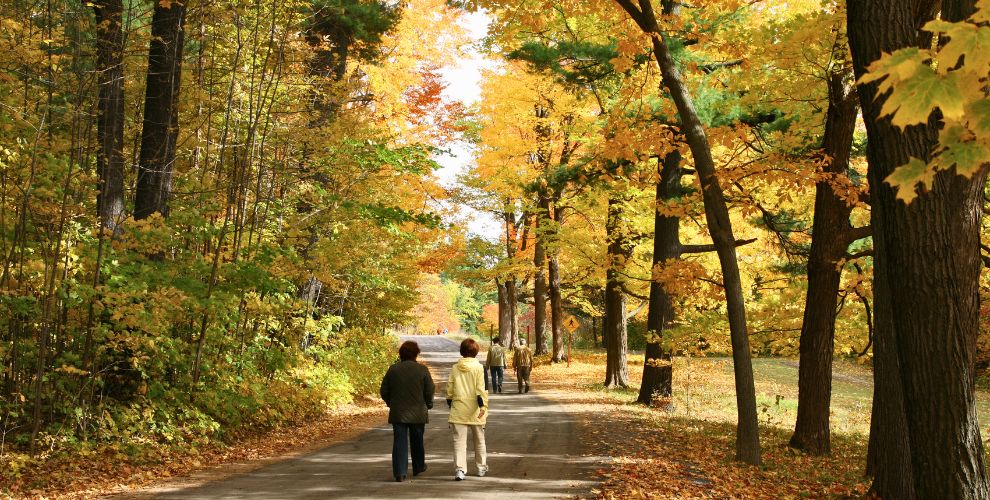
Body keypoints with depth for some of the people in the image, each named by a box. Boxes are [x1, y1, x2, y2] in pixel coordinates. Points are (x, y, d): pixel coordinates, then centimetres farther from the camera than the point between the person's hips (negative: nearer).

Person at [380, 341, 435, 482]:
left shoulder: (393, 369, -3)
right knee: (417, 441, 18)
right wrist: (428, 405, 12)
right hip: (418, 412, 0)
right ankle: (418, 467, 34)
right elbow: (430, 391, -5)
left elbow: (384, 391, 2)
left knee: (399, 442, 2)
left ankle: (400, 473, -6)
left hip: (398, 412, 0)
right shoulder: (422, 370, -7)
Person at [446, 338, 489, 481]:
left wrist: (450, 403, 17)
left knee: (459, 440, -1)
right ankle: (482, 467, 28)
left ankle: (460, 469, -14)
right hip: (474, 409, -1)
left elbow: (449, 388, 5)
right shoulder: (478, 367, -7)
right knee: (479, 440, 16)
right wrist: (483, 406, -12)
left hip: (458, 409, 1)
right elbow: (480, 388, -12)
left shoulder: (455, 368, 1)